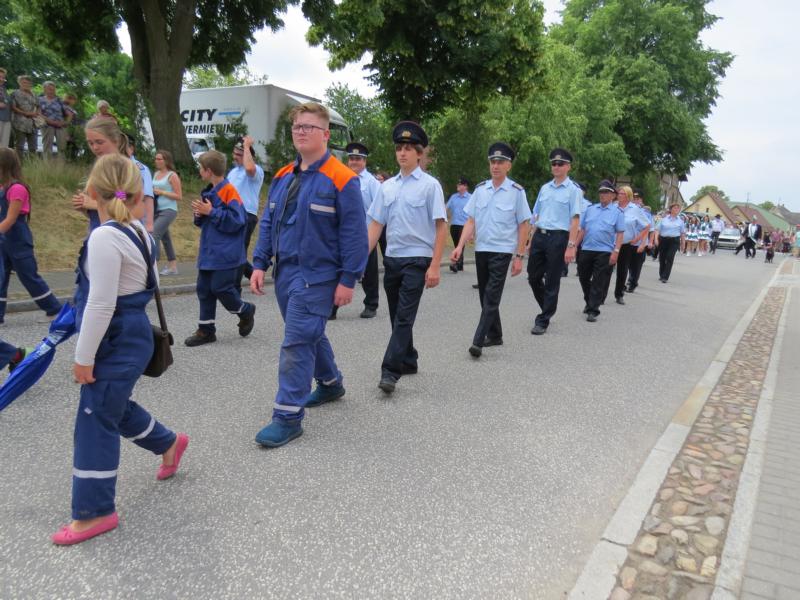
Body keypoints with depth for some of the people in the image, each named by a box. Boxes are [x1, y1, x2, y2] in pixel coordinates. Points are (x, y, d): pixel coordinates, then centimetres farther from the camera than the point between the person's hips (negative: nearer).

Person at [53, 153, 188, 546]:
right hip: (131, 336, 9)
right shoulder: (136, 232, 5)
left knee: (95, 421, 0)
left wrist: (83, 356, -17)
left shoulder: (104, 237, -22)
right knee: (113, 406, 26)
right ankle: (169, 443, 45)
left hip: (116, 343, -9)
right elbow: (150, 281, 17)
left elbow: (101, 304, -23)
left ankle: (95, 512, 12)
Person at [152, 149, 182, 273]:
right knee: (165, 238, 11)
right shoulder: (156, 174, 13)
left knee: (154, 234, -19)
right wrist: (151, 192, 4)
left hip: (168, 211, -8)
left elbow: (179, 197, -10)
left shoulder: (172, 175, -6)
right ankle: (173, 266, 19)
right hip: (157, 210, 8)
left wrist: (161, 192, -15)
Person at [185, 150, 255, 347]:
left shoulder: (228, 191, -13)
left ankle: (246, 311, 21)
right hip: (208, 253, 9)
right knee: (204, 289, 8)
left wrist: (211, 212, -19)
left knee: (221, 288, -6)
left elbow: (236, 220, -21)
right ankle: (206, 330, 17)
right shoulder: (209, 192, 14)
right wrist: (200, 215, 0)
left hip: (225, 254, -9)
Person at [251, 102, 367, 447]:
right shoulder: (282, 177, 11)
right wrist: (260, 264, 7)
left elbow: (354, 234, -13)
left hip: (316, 276, -7)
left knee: (297, 343, -8)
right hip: (285, 273, 8)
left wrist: (347, 280, -15)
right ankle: (330, 384, 42)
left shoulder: (340, 179, -11)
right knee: (310, 335, 20)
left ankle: (288, 416, 2)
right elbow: (267, 223, 15)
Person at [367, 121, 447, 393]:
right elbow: (376, 225, 11)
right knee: (396, 316, 14)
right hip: (392, 258, 6)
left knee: (404, 316, -9)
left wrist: (434, 266, -13)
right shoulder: (387, 186, 10)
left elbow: (441, 227, -7)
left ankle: (390, 371, -7)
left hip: (417, 260, -6)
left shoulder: (430, 185, -5)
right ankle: (408, 361, 31)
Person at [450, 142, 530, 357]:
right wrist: (460, 247, -5)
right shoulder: (480, 189, 6)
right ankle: (495, 336, 27)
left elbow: (523, 225, -2)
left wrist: (519, 256, -6)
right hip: (481, 250, 5)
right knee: (485, 296, 13)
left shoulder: (516, 191, -4)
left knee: (491, 298, -9)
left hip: (502, 251, -5)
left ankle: (478, 341, -8)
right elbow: (471, 221, 6)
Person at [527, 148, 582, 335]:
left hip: (558, 237, -5)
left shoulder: (573, 190, -3)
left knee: (552, 281, 2)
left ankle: (543, 320, 12)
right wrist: (532, 239, 14)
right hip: (539, 236, 5)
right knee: (533, 277, 10)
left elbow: (575, 219, -9)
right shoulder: (544, 188, 13)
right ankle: (547, 309, 32)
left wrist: (571, 246, -15)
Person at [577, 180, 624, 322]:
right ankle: (588, 302, 37)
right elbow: (582, 229, 11)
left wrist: (616, 251, -13)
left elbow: (620, 233, -4)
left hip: (604, 252, -4)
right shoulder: (590, 209, 10)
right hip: (586, 250, 4)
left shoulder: (617, 212, 1)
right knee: (584, 278, 15)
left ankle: (593, 311, 4)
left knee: (598, 283, -1)